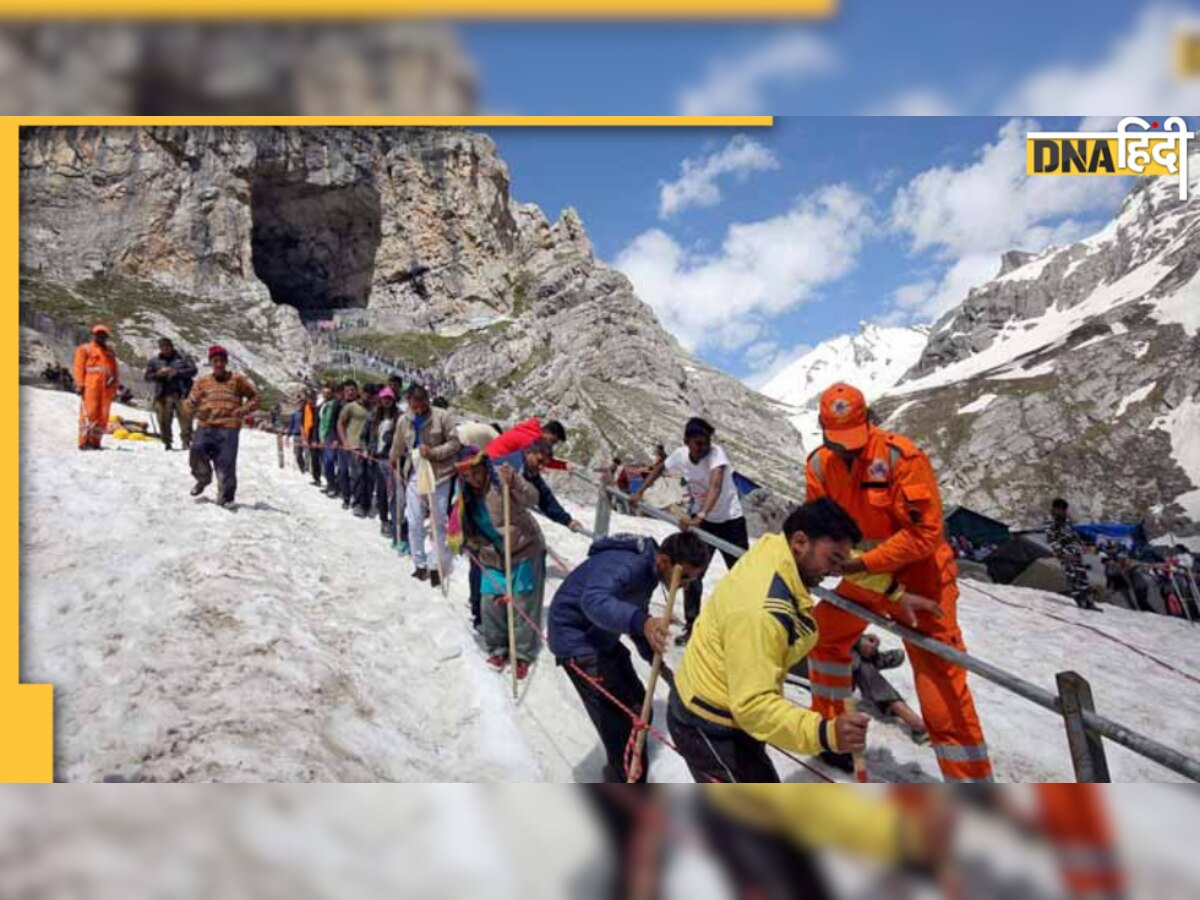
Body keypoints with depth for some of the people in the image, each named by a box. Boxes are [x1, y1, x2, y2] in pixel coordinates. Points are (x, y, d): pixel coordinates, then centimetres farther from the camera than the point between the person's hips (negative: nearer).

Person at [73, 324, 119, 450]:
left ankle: (95, 442, 5)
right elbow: (79, 367, 3)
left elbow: (114, 371, 22)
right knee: (89, 413, -12)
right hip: (90, 386, -5)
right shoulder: (85, 349, 10)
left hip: (106, 388, 5)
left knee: (103, 416, 0)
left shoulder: (110, 352, 24)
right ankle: (84, 442, -11)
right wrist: (80, 385, -8)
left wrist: (114, 388, 13)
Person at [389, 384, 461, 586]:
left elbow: (455, 443, -9)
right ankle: (420, 564, 18)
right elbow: (398, 446, 20)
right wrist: (393, 461, 35)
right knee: (414, 523, 4)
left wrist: (433, 453, -20)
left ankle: (438, 566, 13)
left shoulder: (441, 417, -9)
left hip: (439, 475, -3)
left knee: (439, 523, 2)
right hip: (414, 476, 3)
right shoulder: (404, 421, 2)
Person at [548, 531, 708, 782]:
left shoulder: (649, 567, 0)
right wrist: (642, 622, -63)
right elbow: (594, 600, -48)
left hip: (602, 637, 9)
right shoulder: (626, 564, -29)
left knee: (638, 707, 15)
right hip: (576, 637, -9)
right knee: (620, 720, -12)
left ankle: (620, 772, 35)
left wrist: (654, 657, 2)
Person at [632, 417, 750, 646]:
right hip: (701, 520, 4)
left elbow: (716, 486, -45)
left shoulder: (716, 453, -29)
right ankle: (691, 626, 18)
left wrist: (699, 517, -57)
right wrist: (640, 492, 2)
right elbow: (659, 468, 8)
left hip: (730, 520, -4)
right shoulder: (680, 456, -14)